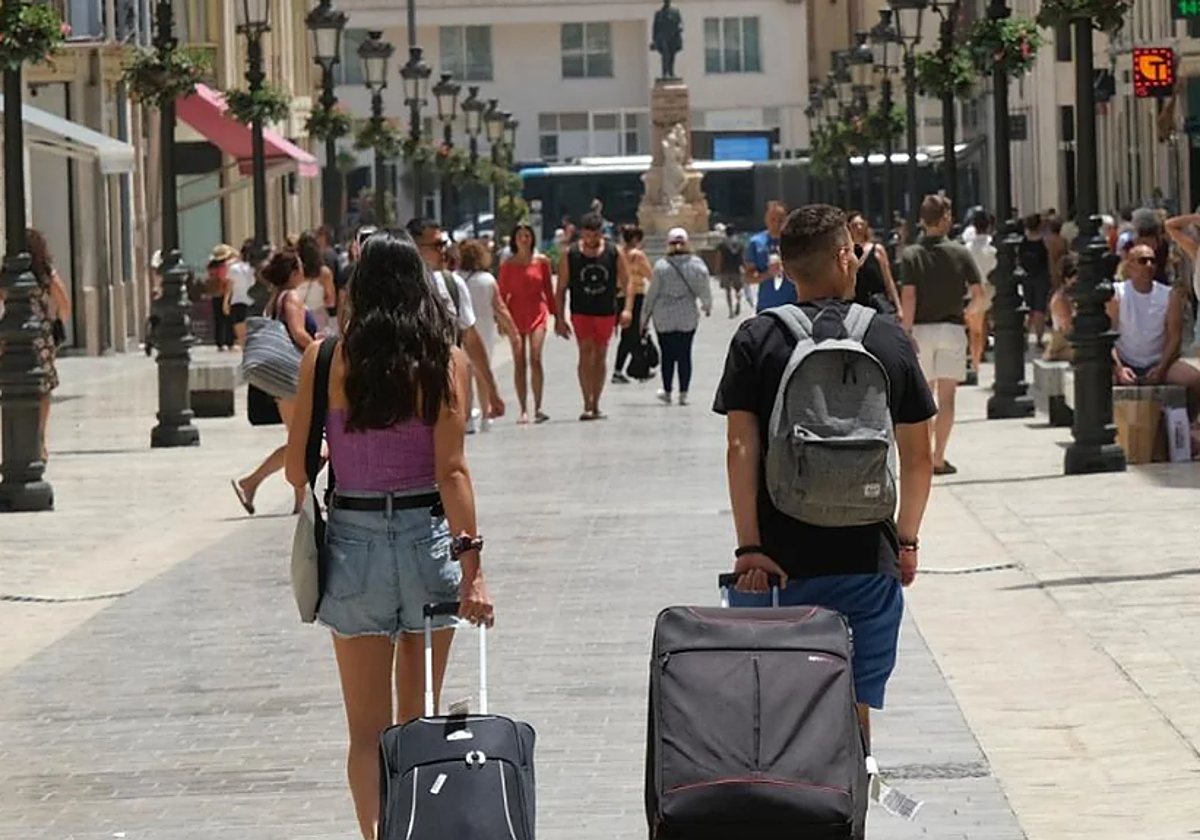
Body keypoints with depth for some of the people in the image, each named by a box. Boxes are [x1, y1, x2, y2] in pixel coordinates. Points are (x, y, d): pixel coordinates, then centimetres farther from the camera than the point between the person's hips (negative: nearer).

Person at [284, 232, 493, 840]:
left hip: (352, 539, -1)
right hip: (428, 537, 1)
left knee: (367, 731, 4)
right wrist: (471, 561, -15)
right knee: (418, 722, 16)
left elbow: (297, 467, 0)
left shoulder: (324, 358, -3)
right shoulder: (446, 359, -4)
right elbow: (451, 468, -12)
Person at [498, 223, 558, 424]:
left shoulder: (542, 261, 5)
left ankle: (537, 408, -12)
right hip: (516, 314, 1)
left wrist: (555, 314, 8)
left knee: (535, 358, -14)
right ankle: (523, 410, 5)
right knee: (519, 362, 1)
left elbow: (549, 290, 10)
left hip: (537, 311, -1)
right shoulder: (507, 264, 4)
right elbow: (502, 293, 5)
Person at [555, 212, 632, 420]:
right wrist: (559, 318, -2)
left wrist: (627, 309, -13)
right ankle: (587, 404, -20)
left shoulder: (614, 253, -1)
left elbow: (627, 283, 1)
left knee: (600, 356, 8)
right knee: (586, 351, -17)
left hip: (606, 312, 2)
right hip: (581, 312, -2)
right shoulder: (570, 254, -3)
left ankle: (595, 405, 18)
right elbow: (561, 288, 2)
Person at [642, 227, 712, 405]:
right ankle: (683, 393, 4)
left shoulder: (661, 266, -9)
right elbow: (705, 289, 4)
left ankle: (667, 392, 16)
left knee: (667, 355, 9)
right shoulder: (697, 264, -6)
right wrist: (707, 306, 25)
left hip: (664, 318, -1)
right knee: (685, 354, 6)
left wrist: (645, 318, 6)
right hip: (688, 317, 1)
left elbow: (652, 294, -3)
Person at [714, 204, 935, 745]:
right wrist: (906, 541, 17)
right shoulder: (889, 340, 4)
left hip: (778, 560, -1)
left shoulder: (757, 340, -1)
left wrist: (749, 546, -8)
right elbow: (917, 456, 8)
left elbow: (741, 449, -8)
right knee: (855, 714, 8)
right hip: (867, 559, 1)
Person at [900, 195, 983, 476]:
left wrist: (907, 331, -9)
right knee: (946, 396, 1)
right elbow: (978, 292, -3)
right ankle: (938, 458, -4)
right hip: (952, 327, -1)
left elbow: (908, 295, -11)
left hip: (921, 329, 1)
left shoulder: (911, 255, -3)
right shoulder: (959, 252, -2)